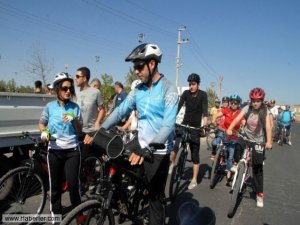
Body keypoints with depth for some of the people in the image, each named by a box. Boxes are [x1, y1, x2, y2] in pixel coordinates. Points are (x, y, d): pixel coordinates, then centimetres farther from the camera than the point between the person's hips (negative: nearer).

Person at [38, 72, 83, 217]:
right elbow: (41, 123, 13)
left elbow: (79, 131, 1)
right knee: (55, 185, 8)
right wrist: (44, 132, -8)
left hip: (72, 150, 0)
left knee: (73, 184, -4)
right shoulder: (50, 106, 0)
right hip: (54, 151, 1)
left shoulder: (75, 107, 1)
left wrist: (74, 120, -17)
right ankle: (55, 214, 27)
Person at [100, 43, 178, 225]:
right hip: (139, 144, 6)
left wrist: (147, 149, -37)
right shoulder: (138, 90, 4)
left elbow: (168, 125, -25)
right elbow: (120, 111, 3)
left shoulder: (169, 89, -15)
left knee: (156, 196, 6)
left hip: (158, 151, -5)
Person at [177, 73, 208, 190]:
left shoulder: (203, 94, -9)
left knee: (195, 154, 1)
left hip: (196, 126, -2)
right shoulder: (186, 93, -3)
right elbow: (179, 106, -13)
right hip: (185, 123, 3)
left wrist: (205, 122, -38)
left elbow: (205, 109, -20)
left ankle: (194, 180, 12)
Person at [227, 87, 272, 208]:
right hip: (246, 137, 2)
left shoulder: (265, 111, -13)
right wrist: (229, 129, -39)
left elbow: (268, 127, -22)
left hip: (259, 142, -2)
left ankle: (259, 194, 10)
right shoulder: (247, 108, -10)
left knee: (258, 169, -2)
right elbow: (237, 119, -22)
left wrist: (269, 141, -36)